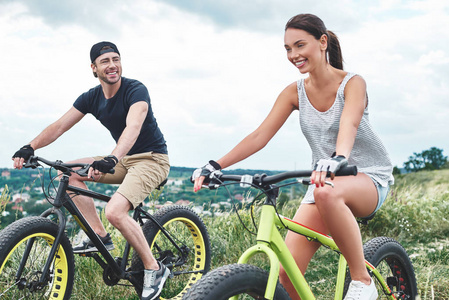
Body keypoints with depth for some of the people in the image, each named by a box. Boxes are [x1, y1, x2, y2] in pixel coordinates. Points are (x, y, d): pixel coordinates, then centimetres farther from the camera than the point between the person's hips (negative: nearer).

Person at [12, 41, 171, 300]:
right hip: (125, 160, 7)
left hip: (152, 159, -7)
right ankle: (100, 236, -2)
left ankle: (154, 269, -10)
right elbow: (60, 126, -2)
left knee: (115, 211, -27)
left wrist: (111, 160, -51)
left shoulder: (136, 90, -17)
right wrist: (30, 148, -17)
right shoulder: (91, 98, 3)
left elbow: (133, 127, -35)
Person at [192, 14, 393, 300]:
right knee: (287, 274, -14)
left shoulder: (352, 83, -11)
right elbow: (260, 135, -7)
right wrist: (215, 165, -19)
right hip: (325, 179, 4)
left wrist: (337, 158, -54)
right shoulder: (294, 92, 1)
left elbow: (348, 125, -32)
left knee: (327, 193, -41)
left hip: (370, 178, -4)